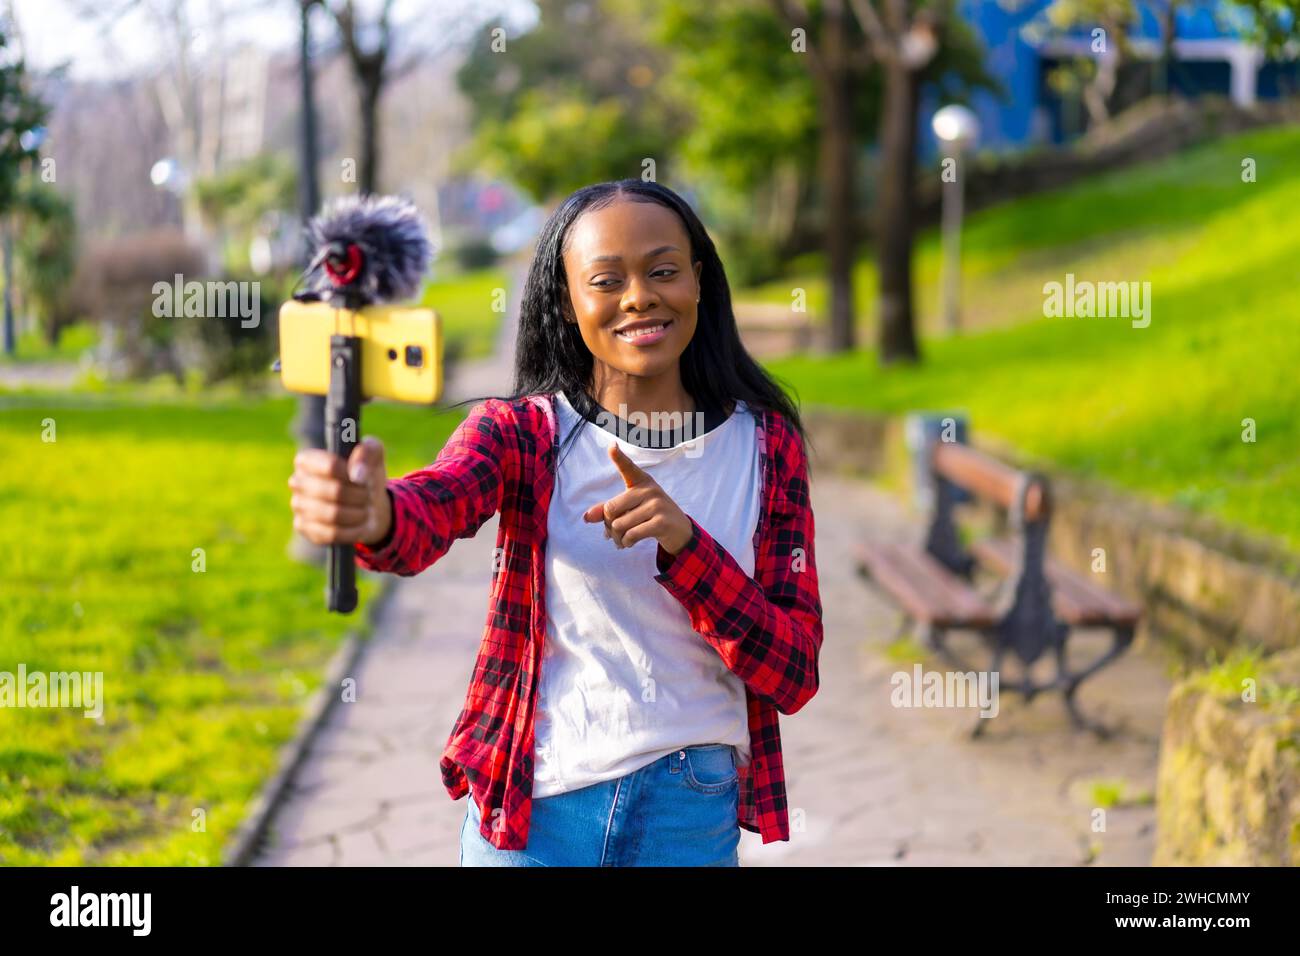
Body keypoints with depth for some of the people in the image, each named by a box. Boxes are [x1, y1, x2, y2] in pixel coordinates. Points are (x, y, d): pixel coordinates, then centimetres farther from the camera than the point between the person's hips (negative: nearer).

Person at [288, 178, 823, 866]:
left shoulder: (766, 446, -1)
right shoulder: (521, 430, -5)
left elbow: (792, 677, -6)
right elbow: (429, 511, -28)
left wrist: (685, 543, -22)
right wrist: (372, 513, -52)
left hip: (695, 818, 1)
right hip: (533, 815, -1)